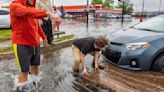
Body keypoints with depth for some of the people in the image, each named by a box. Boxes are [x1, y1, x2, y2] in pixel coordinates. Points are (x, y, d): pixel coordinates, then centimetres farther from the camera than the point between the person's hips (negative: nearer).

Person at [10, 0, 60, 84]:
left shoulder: (31, 9, 13)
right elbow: (28, 12, -33)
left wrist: (43, 37, 28)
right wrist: (47, 13, -44)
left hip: (35, 43, 7)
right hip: (22, 44, -7)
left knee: (35, 66, 16)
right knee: (24, 70, -3)